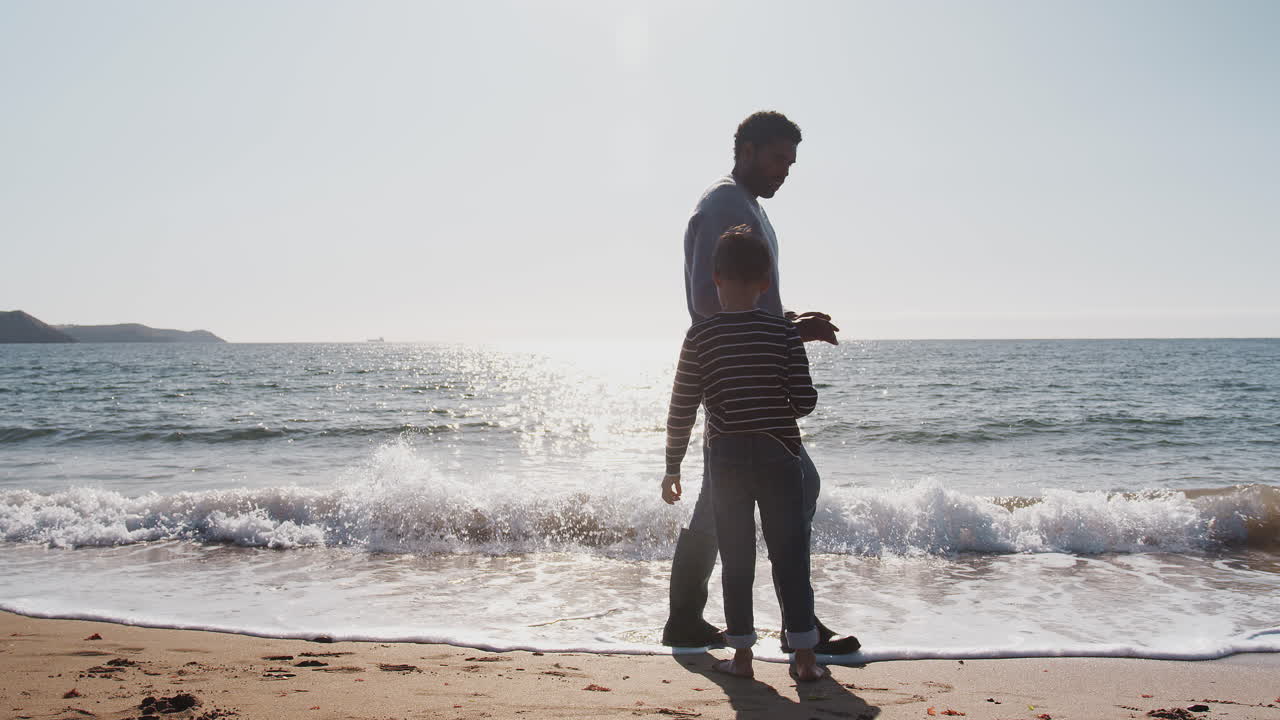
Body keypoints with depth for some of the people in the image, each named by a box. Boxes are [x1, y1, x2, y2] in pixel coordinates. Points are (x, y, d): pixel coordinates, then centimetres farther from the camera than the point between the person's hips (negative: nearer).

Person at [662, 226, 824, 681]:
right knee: (790, 556, 8)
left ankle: (741, 655, 16)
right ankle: (804, 656, 12)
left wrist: (673, 467, 5)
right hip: (779, 457, 0)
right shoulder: (784, 332, -4)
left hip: (727, 459, 0)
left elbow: (682, 410, -5)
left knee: (736, 559, 10)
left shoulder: (700, 336, -5)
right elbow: (805, 400, -6)